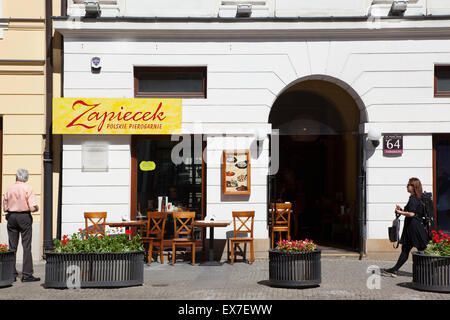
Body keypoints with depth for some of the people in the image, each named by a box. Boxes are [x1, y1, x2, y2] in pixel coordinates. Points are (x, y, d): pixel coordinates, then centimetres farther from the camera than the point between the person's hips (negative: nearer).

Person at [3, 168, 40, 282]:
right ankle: (27, 274, -3)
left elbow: (5, 208, 7)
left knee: (12, 247, 9)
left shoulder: (9, 189, 3)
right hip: (24, 217, -3)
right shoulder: (28, 189, -8)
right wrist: (37, 208, 7)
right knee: (26, 246, -1)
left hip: (11, 217, 4)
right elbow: (33, 207, -14)